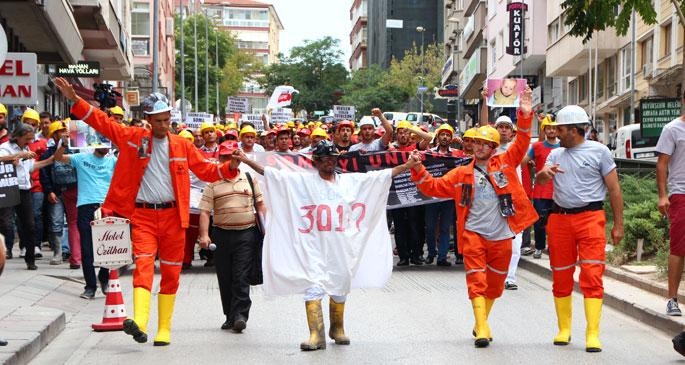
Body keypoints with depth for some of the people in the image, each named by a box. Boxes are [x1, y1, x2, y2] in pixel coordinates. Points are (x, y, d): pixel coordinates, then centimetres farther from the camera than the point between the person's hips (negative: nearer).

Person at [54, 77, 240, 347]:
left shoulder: (182, 145, 8)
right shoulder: (133, 138, 4)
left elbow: (207, 171, 10)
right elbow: (102, 122, 1)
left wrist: (229, 168, -8)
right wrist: (75, 100, -8)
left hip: (173, 215, 2)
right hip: (142, 215, -2)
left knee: (171, 273, 6)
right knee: (143, 265, -18)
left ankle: (164, 329, 15)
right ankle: (139, 323, -32)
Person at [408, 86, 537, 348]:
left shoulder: (505, 164, 6)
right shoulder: (462, 174, 8)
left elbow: (521, 144, -3)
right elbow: (434, 187, 7)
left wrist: (525, 115, -17)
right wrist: (419, 170, -9)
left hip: (501, 236, 1)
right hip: (473, 233, -1)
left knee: (495, 284, 11)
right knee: (477, 280, -9)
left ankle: (481, 323, 28)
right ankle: (482, 329, -11)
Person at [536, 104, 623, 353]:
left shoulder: (598, 151, 2)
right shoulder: (556, 154, 15)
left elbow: (614, 189, 1)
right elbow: (539, 181, 4)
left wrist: (618, 224, -2)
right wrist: (544, 173, -20)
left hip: (590, 217, -5)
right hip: (559, 218, 5)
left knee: (592, 275, -11)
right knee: (561, 276, 9)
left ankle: (593, 334, -11)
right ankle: (564, 329, 21)